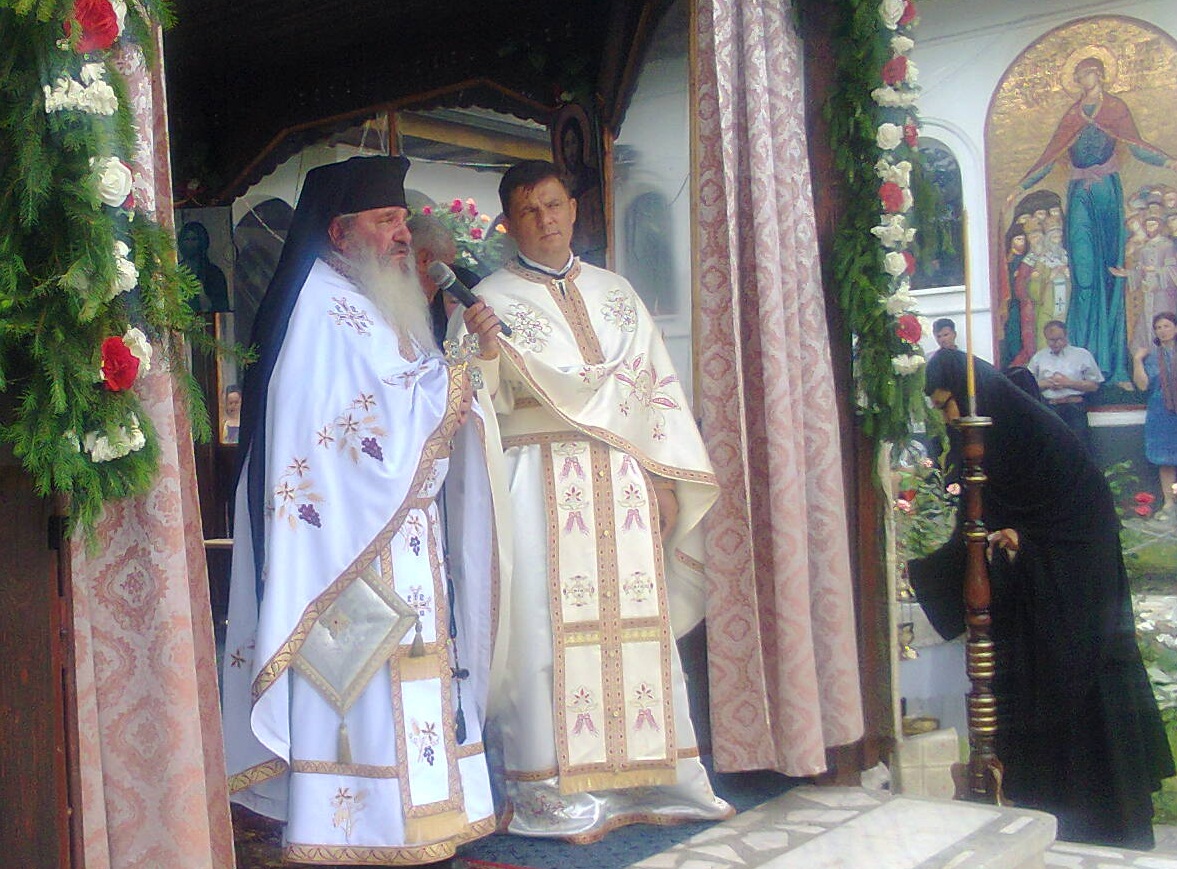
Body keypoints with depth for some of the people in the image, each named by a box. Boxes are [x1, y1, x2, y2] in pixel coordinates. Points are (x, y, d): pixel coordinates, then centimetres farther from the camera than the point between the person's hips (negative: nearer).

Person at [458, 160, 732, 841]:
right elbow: (486, 396, -7)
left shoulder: (614, 291, 16)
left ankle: (643, 779, 15)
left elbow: (656, 382, 15)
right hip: (544, 489, -4)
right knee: (552, 629, -5)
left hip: (624, 482, 4)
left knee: (637, 628, 5)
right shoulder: (493, 298, 4)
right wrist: (484, 349, -28)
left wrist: (665, 475, 7)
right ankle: (558, 795, 3)